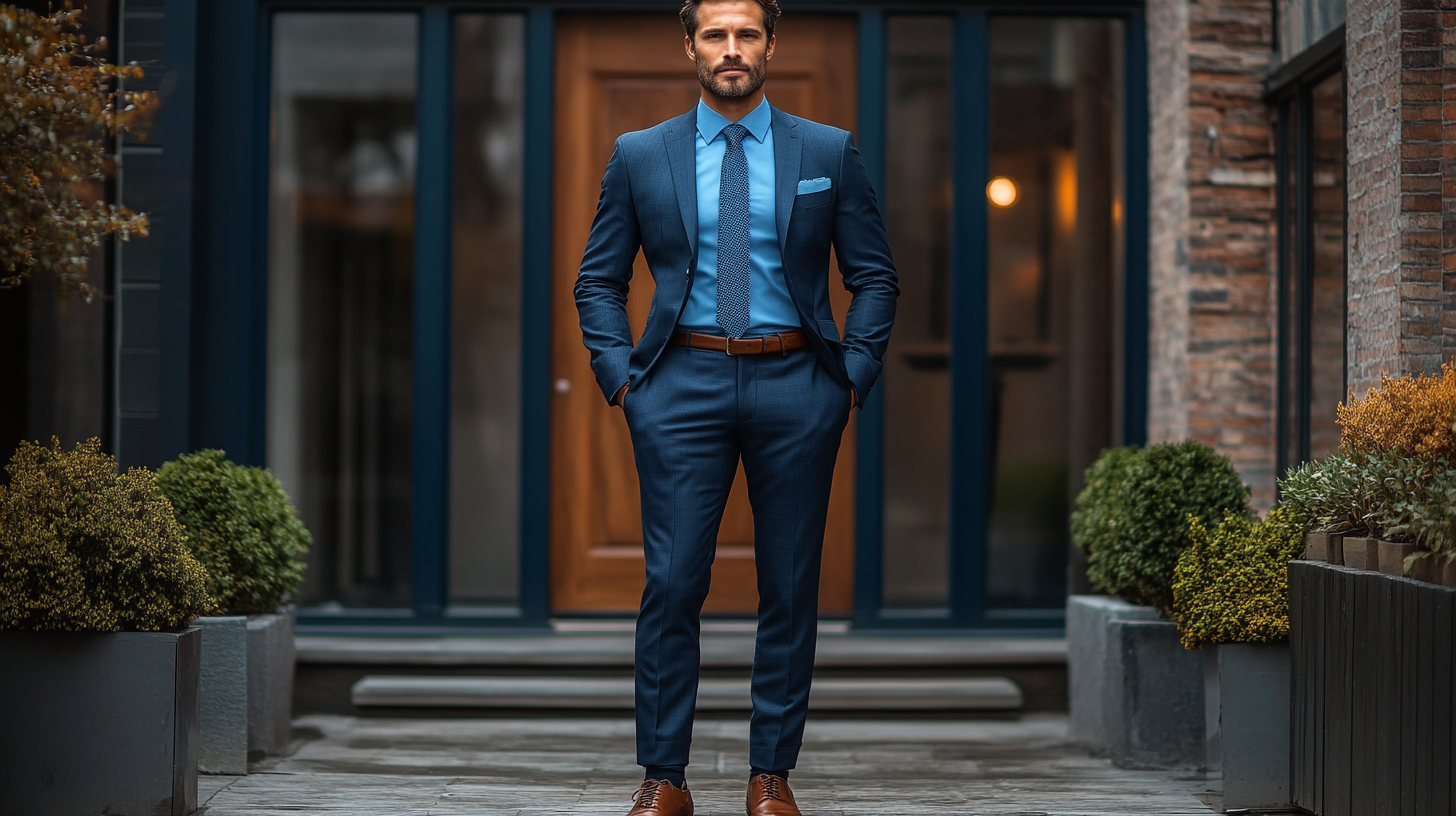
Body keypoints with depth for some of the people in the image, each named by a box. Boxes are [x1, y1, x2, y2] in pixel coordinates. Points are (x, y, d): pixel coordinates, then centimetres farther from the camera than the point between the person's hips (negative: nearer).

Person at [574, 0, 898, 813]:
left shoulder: (830, 153, 7)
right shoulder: (640, 155, 7)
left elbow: (876, 277, 10)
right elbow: (599, 281, 12)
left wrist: (852, 379, 0)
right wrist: (622, 377, 0)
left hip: (794, 384, 1)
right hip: (685, 383, 0)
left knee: (791, 590, 4)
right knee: (672, 585, -4)